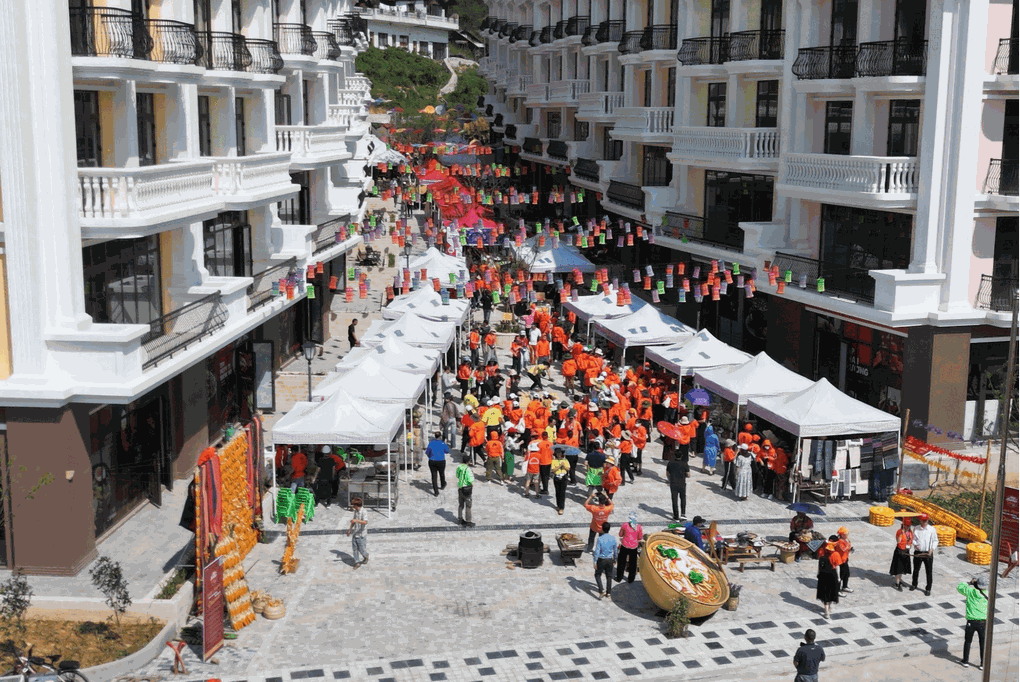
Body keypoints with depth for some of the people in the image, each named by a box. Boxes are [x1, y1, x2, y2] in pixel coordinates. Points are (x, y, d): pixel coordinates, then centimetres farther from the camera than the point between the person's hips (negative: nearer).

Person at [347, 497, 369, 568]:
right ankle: (357, 562, 15)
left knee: (361, 549, 4)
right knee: (354, 549, 4)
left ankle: (366, 556, 34)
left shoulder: (363, 512, -20)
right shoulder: (355, 511, 6)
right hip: (355, 534, 7)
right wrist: (350, 529, 20)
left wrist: (356, 520, -46)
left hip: (361, 535, -7)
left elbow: (365, 522, -34)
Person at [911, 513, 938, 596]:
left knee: (929, 572, 1)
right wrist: (915, 544, -10)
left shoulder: (932, 529, -1)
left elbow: (935, 541, 1)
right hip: (918, 553, 2)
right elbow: (913, 539, 12)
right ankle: (914, 585, 34)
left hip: (928, 553, -2)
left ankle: (928, 589, 13)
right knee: (916, 570, 14)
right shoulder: (916, 529, 4)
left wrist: (932, 549, -13)